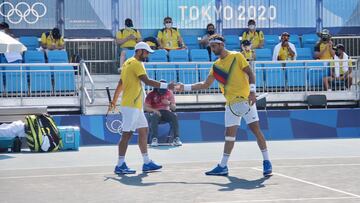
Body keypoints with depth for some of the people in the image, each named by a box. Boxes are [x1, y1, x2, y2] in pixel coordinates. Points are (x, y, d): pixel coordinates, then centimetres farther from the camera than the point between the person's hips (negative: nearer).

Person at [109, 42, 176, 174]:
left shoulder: (128, 63, 16)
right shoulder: (136, 64, -13)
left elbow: (120, 84, 20)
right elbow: (147, 81, -22)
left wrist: (114, 101, 25)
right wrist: (166, 86, -21)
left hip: (136, 106, 10)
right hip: (131, 106, -10)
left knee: (144, 131, 11)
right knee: (127, 134, -7)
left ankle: (147, 163, 15)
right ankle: (120, 166, -4)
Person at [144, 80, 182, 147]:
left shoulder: (169, 93, 3)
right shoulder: (151, 94, -4)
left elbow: (174, 108, 3)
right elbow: (146, 107, -6)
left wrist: (169, 103, -19)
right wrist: (154, 110, -24)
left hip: (166, 112, 2)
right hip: (155, 112, -2)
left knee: (174, 116, -29)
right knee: (154, 117, -37)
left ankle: (176, 138, -30)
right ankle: (154, 139, -38)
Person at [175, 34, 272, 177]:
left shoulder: (237, 57, -2)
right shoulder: (216, 66, 13)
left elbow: (250, 74, -5)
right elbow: (205, 85, 17)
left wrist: (252, 91, -17)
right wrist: (185, 87, 11)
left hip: (246, 99, -5)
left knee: (255, 128, -9)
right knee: (229, 133, 5)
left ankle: (266, 162, -3)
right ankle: (222, 167, 8)